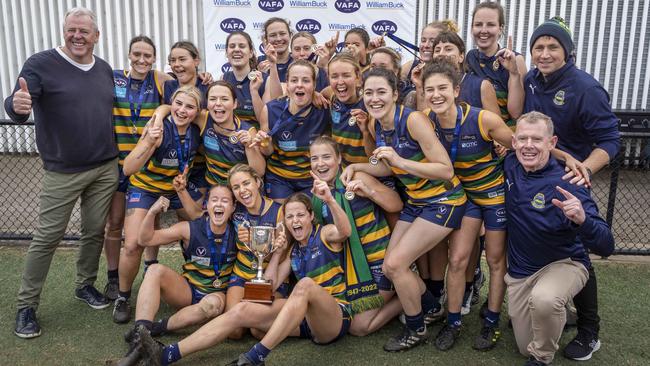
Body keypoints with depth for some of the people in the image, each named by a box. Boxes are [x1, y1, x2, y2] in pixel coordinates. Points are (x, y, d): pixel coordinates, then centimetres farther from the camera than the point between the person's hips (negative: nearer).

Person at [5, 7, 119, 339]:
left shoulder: (105, 69, 9)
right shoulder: (40, 64, -6)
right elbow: (17, 109, -15)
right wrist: (17, 104, -39)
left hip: (106, 169, 4)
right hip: (62, 172, -4)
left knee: (95, 231, 11)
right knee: (47, 237, 0)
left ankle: (85, 285, 30)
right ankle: (26, 306, 13)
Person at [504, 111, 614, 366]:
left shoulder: (565, 184, -25)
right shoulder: (509, 166, -11)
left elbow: (606, 247, -30)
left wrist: (582, 219, -48)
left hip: (564, 264, -5)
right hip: (519, 273, 5)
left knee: (544, 299, -41)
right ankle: (557, 313, 45)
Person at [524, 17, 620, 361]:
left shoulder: (584, 88, -18)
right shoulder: (530, 80, -1)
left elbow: (610, 139, -19)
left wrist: (586, 168, -36)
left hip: (568, 182, -5)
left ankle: (589, 332, 20)